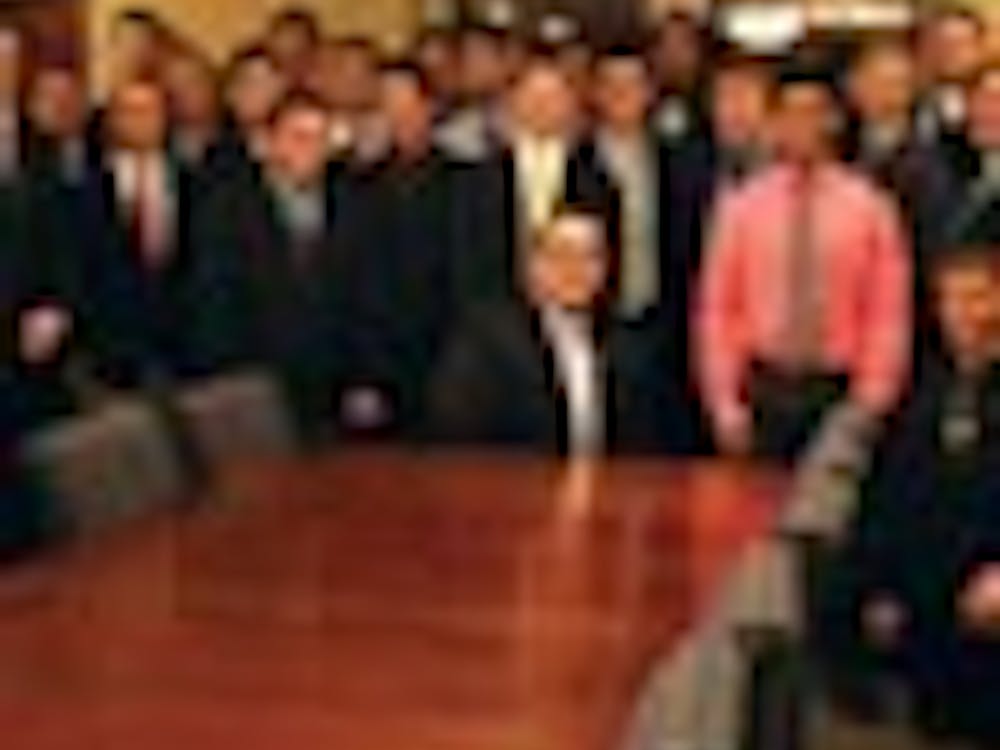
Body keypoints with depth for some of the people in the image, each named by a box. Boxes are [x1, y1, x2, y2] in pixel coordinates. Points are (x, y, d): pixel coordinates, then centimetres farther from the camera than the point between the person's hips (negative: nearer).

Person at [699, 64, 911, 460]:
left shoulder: (869, 206, 0)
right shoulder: (742, 206, 2)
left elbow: (888, 313, -1)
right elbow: (717, 309, 2)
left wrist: (873, 401, -8)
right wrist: (724, 402, -3)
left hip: (840, 392, 0)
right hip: (764, 390, 0)